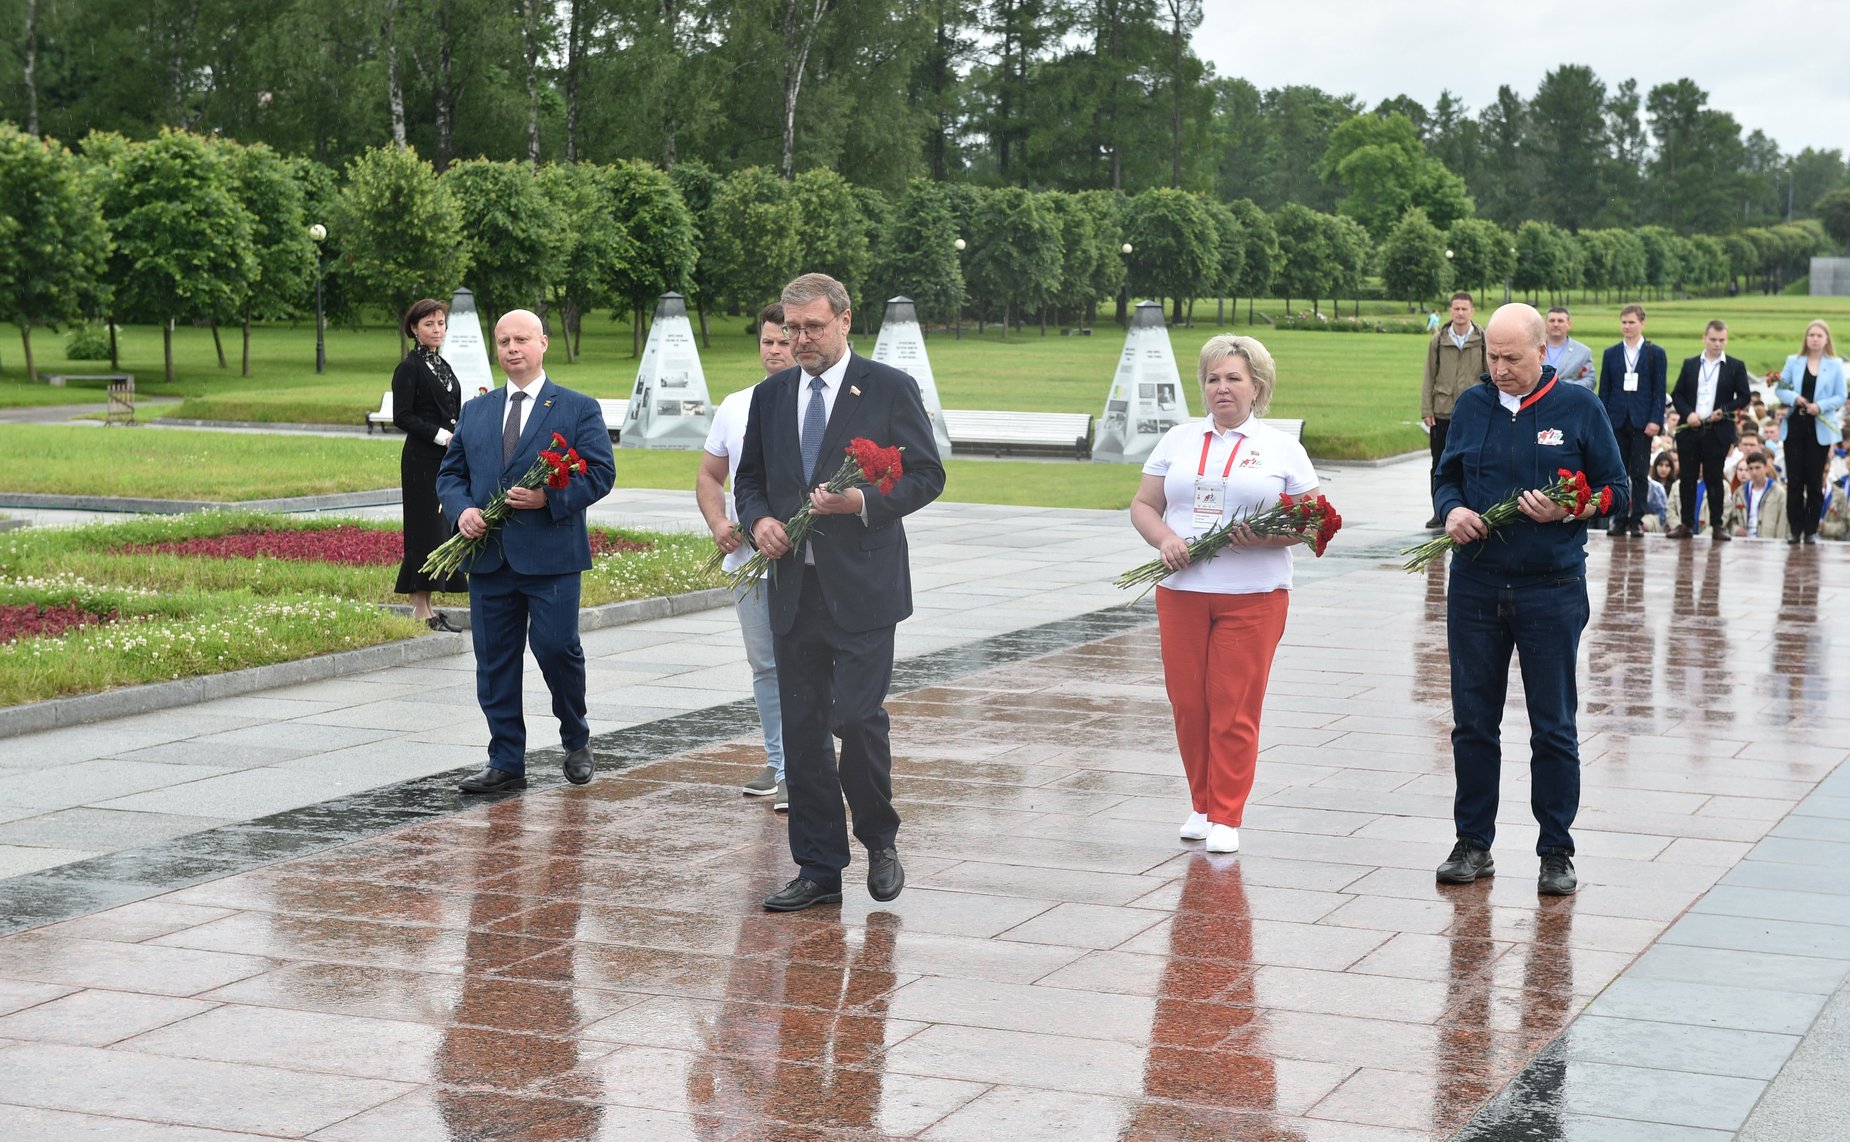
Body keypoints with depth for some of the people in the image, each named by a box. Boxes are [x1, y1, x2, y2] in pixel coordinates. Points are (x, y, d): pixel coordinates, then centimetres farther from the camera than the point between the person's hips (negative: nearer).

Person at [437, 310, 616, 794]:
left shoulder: (578, 409, 4)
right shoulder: (475, 412, 17)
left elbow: (601, 472, -4)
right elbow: (450, 473, 17)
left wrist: (549, 497, -18)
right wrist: (461, 510, -4)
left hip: (551, 556, -4)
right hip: (489, 556, 4)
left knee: (556, 647, -9)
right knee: (494, 662, 4)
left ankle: (576, 741, 17)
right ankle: (506, 764, 13)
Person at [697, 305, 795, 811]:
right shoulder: (735, 407, 12)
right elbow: (709, 477, 18)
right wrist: (717, 524, 0)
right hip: (747, 556, 5)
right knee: (764, 665, 13)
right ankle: (778, 764, 24)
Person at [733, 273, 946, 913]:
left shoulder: (890, 390, -1)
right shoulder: (769, 396, 13)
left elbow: (927, 475, -3)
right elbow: (749, 477, 19)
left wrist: (861, 500, -18)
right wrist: (758, 520, -3)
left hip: (862, 589, -5)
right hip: (793, 589, 5)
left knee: (858, 717, -12)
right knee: (802, 732, 6)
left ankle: (880, 841, 14)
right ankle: (819, 871, 14)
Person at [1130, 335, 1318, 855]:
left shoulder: (1282, 449, 6)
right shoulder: (1178, 441, 13)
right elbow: (1143, 506, 13)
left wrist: (1267, 537, -15)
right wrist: (1164, 538, -8)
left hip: (1253, 596, -3)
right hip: (1182, 592, 3)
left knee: (1234, 709, -4)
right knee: (1187, 704, 3)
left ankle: (1226, 818, 4)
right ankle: (1202, 806, 18)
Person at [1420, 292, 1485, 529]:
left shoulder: (1483, 340, 1)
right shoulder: (1438, 340, 5)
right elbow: (1429, 377, 6)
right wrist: (1426, 410, 0)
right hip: (1442, 412, 2)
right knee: (1440, 465, 7)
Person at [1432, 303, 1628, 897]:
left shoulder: (1578, 407, -1)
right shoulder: (1472, 406, 7)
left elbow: (1618, 493, 2)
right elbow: (1445, 477, 17)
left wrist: (1567, 511, -16)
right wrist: (1452, 510, -5)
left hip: (1551, 591, -3)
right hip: (1475, 586, 3)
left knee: (1554, 726, 3)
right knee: (1473, 721, 8)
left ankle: (1556, 853, 13)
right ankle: (1473, 843, 19)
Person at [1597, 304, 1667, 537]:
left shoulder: (1655, 353, 5)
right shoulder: (1611, 354, 12)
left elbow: (1660, 390, 1)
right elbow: (1604, 390, 10)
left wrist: (1655, 420, -9)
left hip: (1642, 422, -2)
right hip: (1617, 421, 2)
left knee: (1639, 474, -1)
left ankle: (1637, 519, 3)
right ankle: (1619, 519, 7)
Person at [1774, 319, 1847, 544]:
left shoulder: (1835, 365, 3)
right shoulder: (1793, 362, 8)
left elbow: (1840, 397, 0)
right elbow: (1780, 390, 5)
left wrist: (1821, 406, -17)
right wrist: (1794, 398, -15)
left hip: (1820, 429, -1)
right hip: (1795, 426, 1)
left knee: (1815, 480, 2)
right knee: (1794, 479, 0)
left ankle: (1811, 530, 7)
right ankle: (1795, 529, 4)